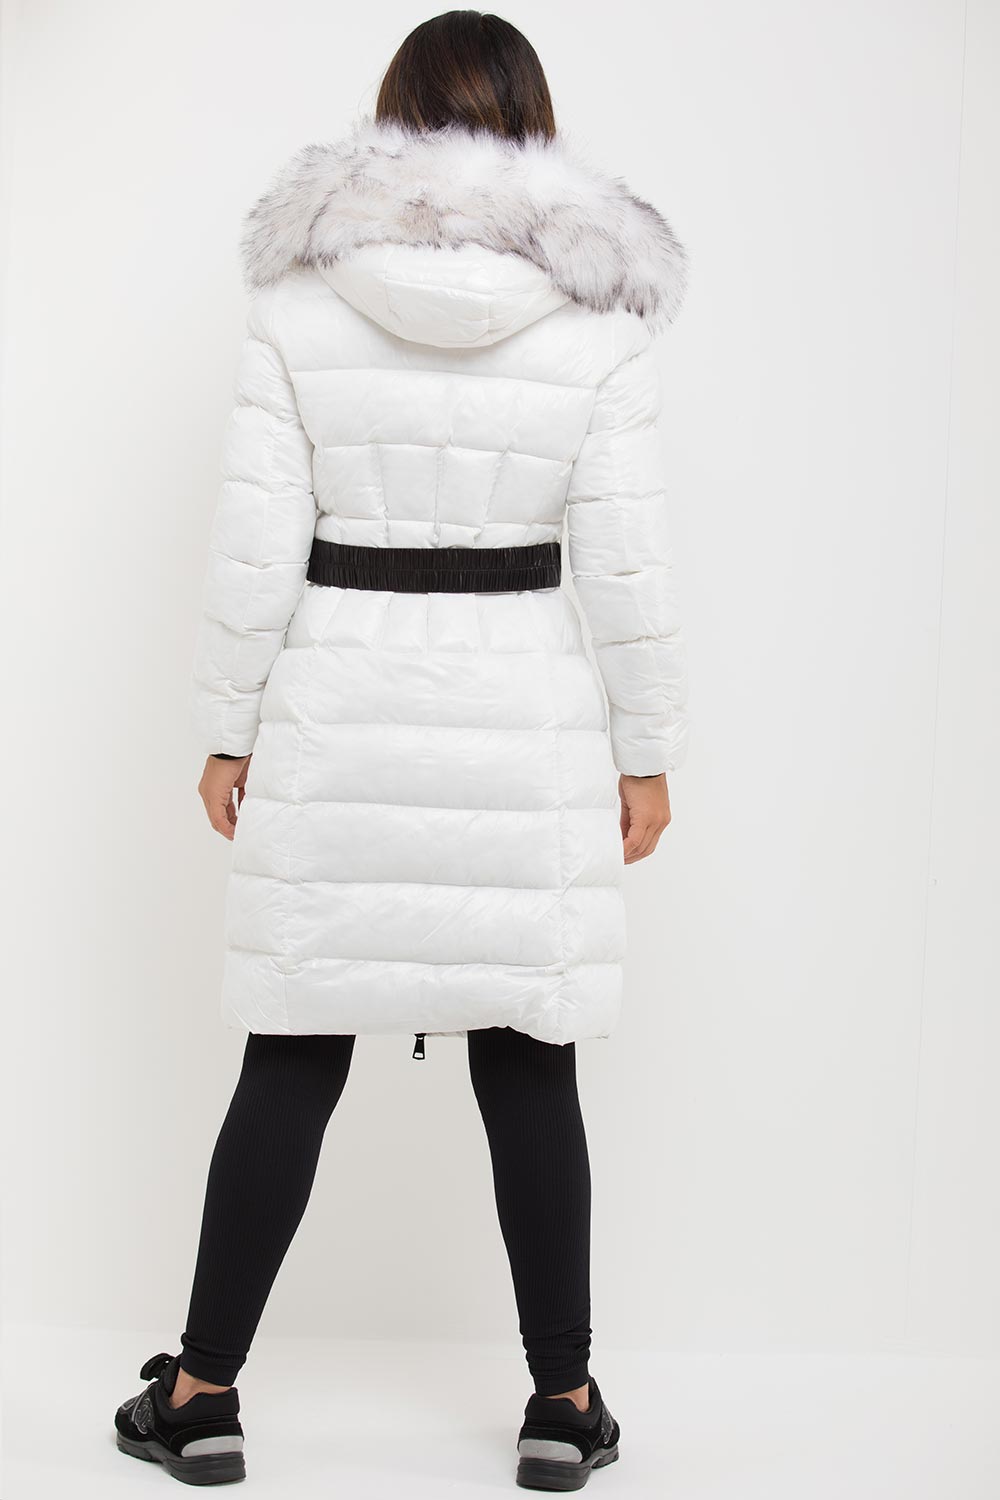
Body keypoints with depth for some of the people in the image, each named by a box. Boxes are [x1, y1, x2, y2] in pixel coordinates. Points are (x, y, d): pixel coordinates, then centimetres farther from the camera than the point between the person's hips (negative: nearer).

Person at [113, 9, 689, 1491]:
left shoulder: (299, 301, -3)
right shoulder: (598, 316, -4)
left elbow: (254, 546, -4)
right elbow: (628, 562, -4)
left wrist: (229, 728, 5)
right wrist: (647, 751, 4)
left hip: (336, 719, 0)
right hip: (526, 729, 0)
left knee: (289, 1066, 8)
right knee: (529, 1072, 9)